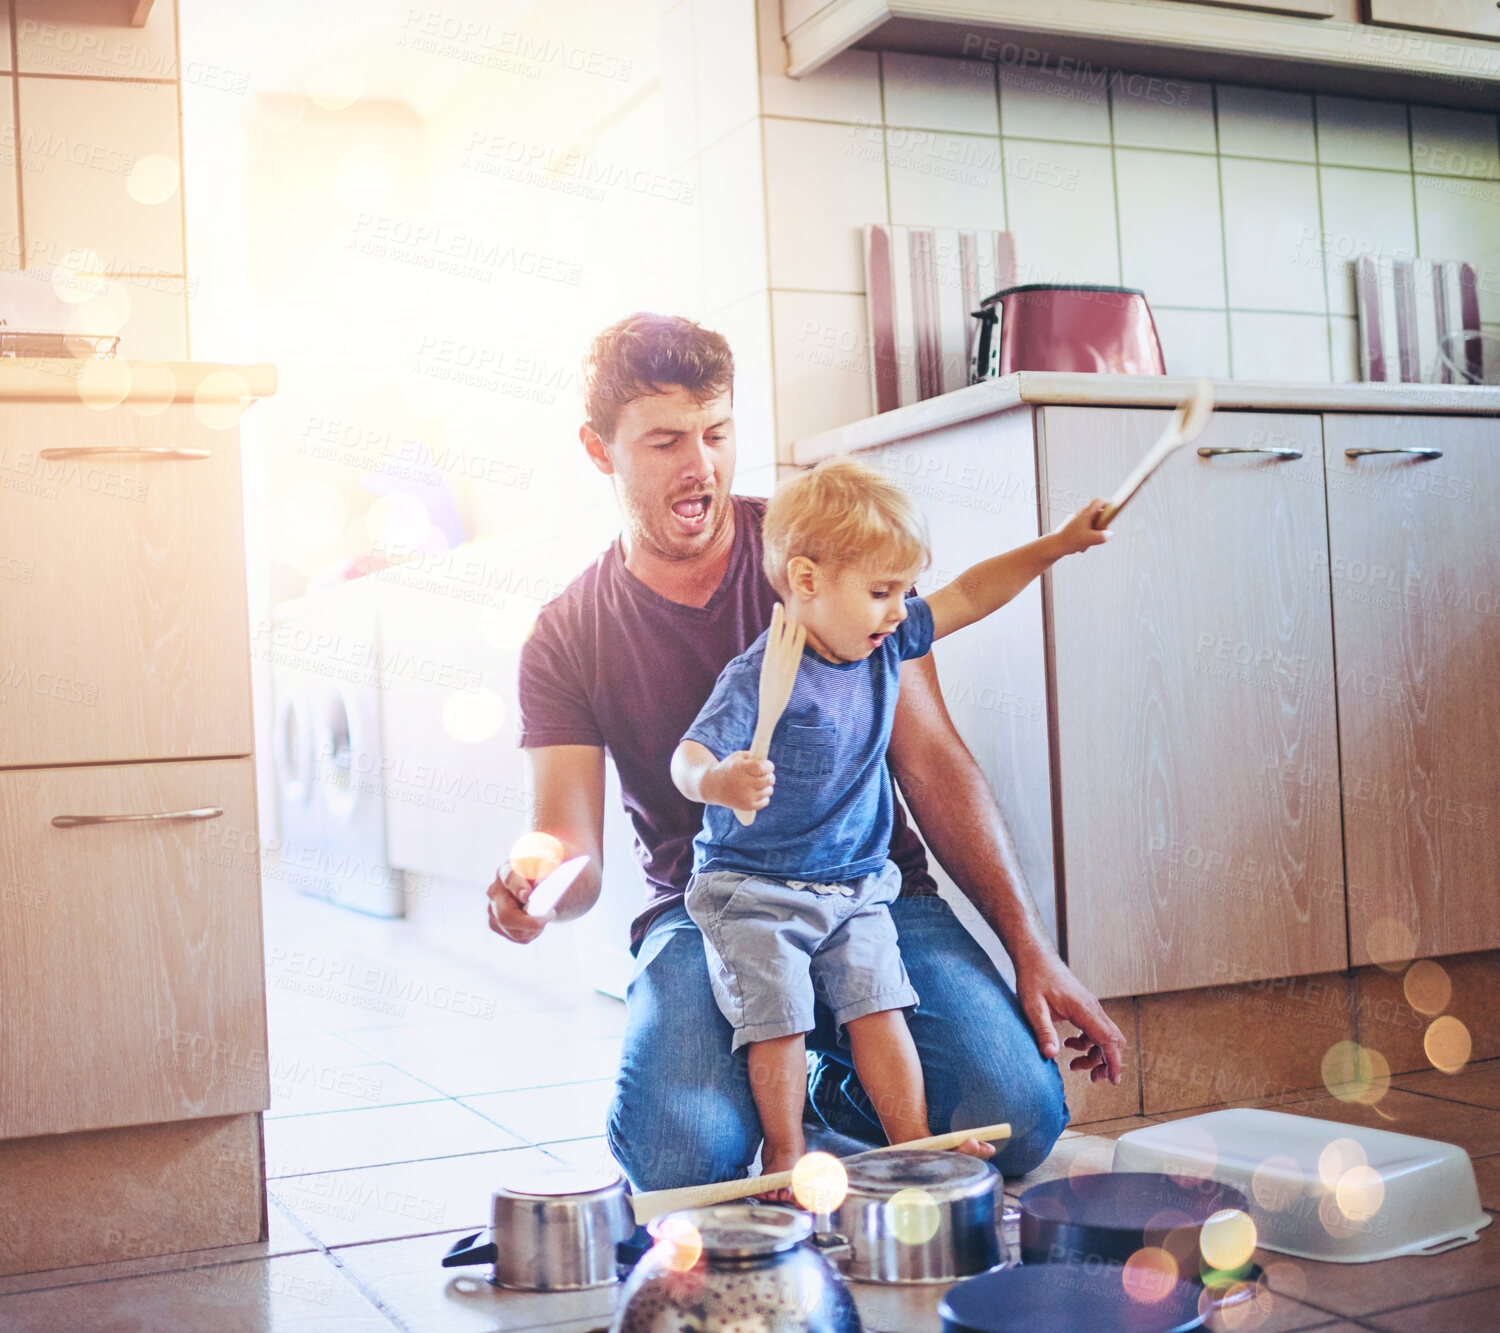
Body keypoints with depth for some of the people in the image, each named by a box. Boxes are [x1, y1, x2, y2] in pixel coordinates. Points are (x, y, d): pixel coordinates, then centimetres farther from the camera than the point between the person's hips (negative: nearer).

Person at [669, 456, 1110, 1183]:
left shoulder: (886, 644, -1)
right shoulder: (759, 678, -22)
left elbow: (968, 595, 9)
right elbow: (689, 755, -28)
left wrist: (1057, 544, 8)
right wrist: (720, 782, -52)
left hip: (856, 884, 5)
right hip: (753, 890, -5)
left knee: (879, 1007, -3)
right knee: (778, 1020, -7)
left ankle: (916, 1148, 7)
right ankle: (785, 1157, 13)